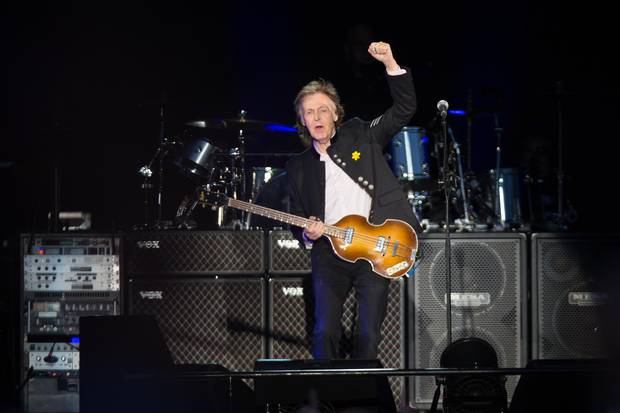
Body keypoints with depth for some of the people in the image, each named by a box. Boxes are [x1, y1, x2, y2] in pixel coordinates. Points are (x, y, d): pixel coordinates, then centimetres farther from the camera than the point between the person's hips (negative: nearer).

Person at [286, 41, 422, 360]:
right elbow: (297, 221, 19)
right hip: (329, 254, 1)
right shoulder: (298, 167, 14)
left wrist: (390, 64, -9)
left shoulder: (361, 136, 9)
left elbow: (404, 108, 3)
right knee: (325, 333, -10)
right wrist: (307, 234, -5)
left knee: (369, 336, -3)